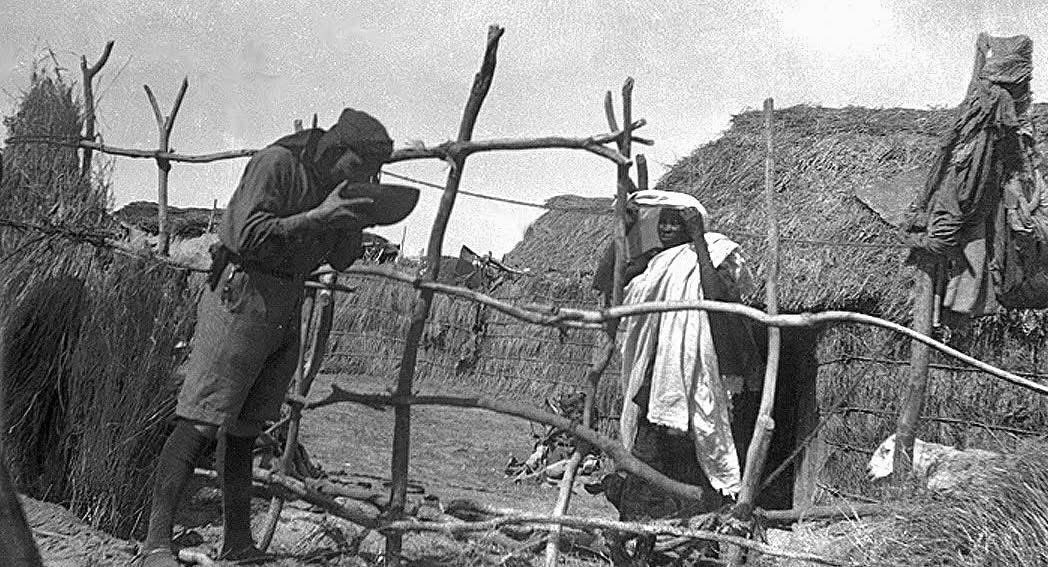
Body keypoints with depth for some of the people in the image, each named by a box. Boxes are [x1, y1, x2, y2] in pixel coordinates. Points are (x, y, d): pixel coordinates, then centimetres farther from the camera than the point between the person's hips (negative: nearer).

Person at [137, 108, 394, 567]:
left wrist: (357, 223, -4)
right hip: (242, 296, -8)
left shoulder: (333, 185, 13)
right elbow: (250, 237, -20)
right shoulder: (276, 163, -11)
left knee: (243, 430, 10)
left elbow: (340, 261, 14)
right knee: (200, 424, -11)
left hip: (287, 314, 8)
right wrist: (318, 217, -22)